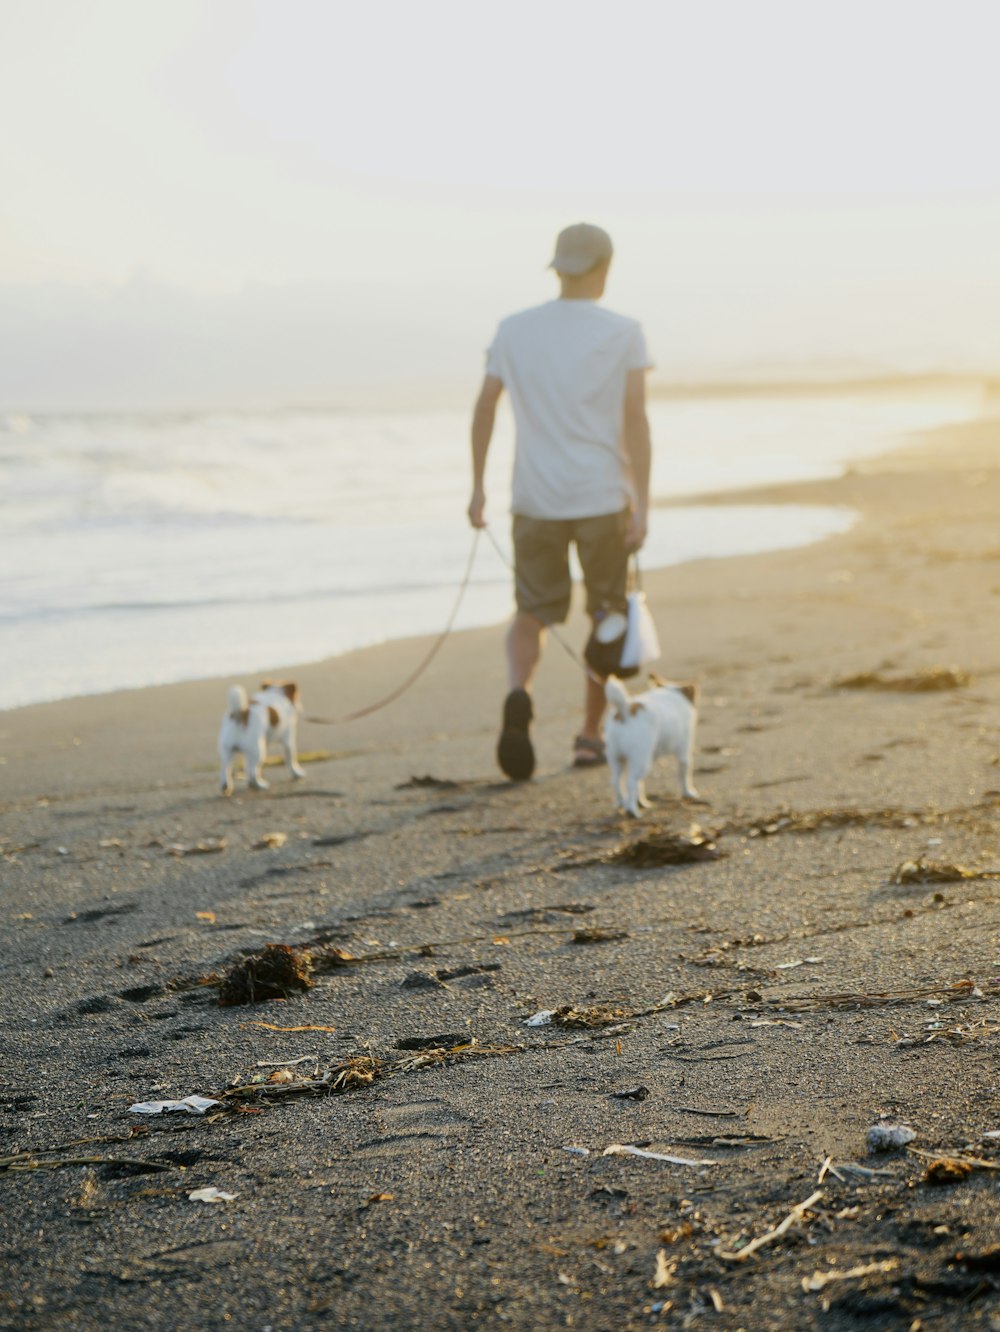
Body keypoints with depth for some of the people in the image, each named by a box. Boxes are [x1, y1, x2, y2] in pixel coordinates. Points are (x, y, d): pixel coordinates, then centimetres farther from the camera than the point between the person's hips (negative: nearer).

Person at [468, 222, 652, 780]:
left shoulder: (514, 330, 6)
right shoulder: (624, 332, -3)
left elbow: (485, 407, 4)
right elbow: (636, 420, -9)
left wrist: (478, 487, 12)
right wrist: (642, 506, -9)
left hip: (535, 500, 2)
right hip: (603, 499, -2)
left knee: (534, 613, 11)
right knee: (609, 617, 14)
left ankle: (518, 695, -19)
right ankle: (591, 735, 18)